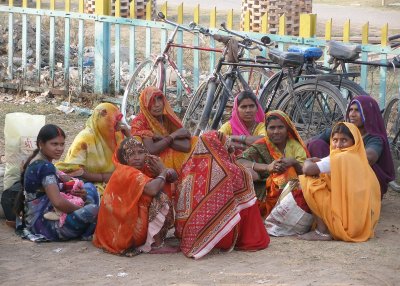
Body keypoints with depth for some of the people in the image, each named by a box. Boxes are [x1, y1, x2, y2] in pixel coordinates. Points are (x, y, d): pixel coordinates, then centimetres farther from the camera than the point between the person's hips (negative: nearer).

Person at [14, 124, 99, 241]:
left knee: (89, 187, 16)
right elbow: (57, 202, -29)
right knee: (92, 210, -33)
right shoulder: (45, 167, -19)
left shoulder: (35, 162, 12)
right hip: (42, 224, -11)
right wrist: (80, 209, -12)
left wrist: (71, 192, -2)